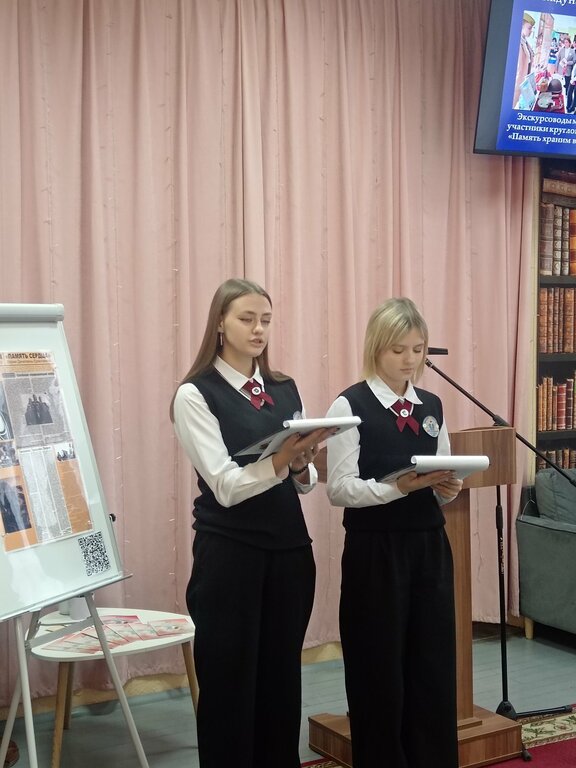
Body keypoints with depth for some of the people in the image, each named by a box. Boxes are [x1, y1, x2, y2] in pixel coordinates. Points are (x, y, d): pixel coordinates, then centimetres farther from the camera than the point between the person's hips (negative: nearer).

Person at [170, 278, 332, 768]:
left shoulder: (286, 390, 10)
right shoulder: (195, 395, -7)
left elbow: (305, 483, 9)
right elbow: (225, 486, -16)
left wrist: (303, 465, -13)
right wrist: (282, 459, -29)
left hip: (290, 548, 5)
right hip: (229, 553, -5)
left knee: (282, 677, 13)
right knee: (229, 681, 5)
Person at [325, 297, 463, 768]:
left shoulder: (432, 406, 11)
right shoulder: (351, 406, -7)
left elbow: (440, 487, 15)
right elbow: (340, 489, -13)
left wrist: (447, 488, -7)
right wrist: (400, 486, -25)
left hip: (430, 548, 5)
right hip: (375, 552, -5)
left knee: (435, 668, 7)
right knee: (379, 672, 4)